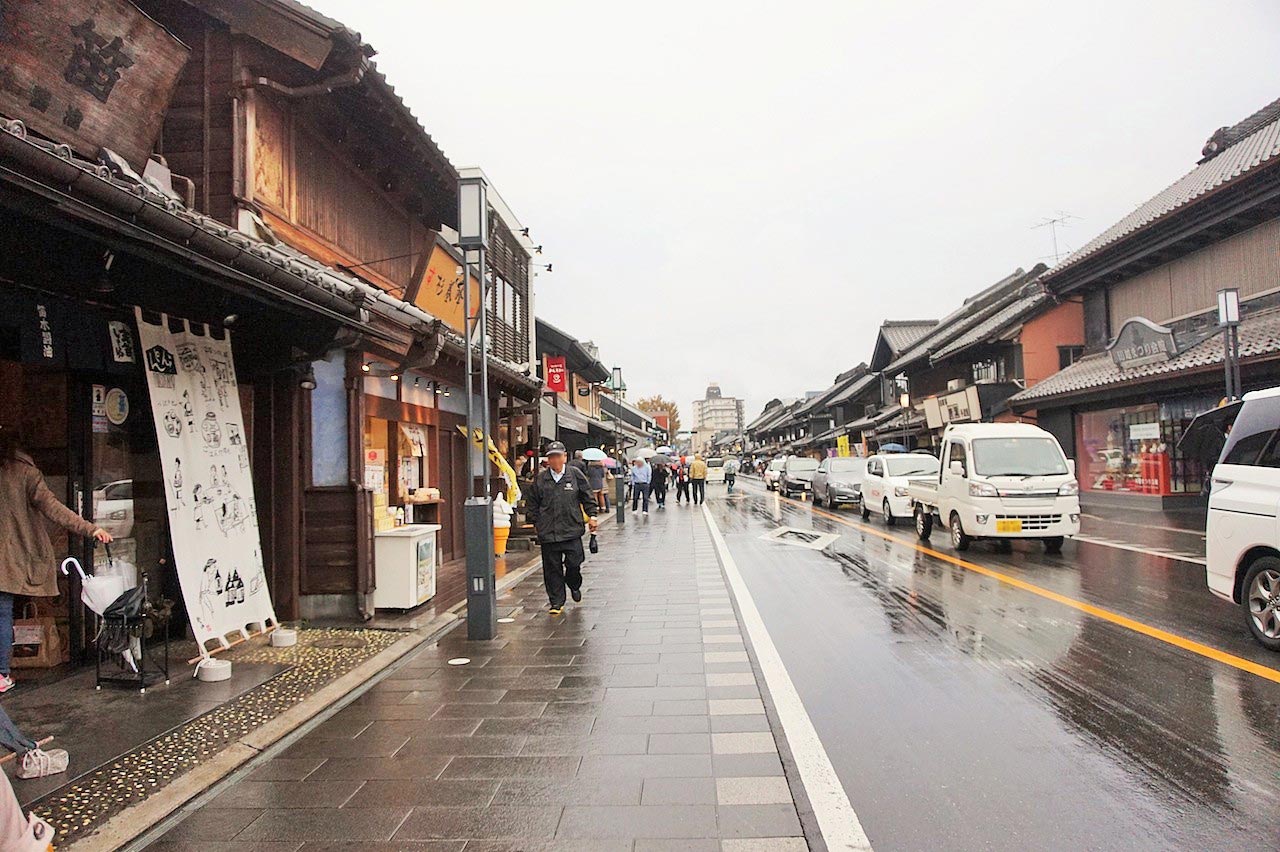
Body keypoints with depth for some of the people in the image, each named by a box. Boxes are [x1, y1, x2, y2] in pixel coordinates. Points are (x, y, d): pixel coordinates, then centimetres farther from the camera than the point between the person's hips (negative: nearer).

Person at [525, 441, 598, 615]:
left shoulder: (575, 475, 3)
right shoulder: (540, 480, 6)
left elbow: (588, 497, 10)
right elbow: (531, 503, 14)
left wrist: (591, 516, 3)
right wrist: (536, 521, 8)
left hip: (572, 529, -1)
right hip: (548, 533, 1)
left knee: (574, 562, -3)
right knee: (552, 568, 4)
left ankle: (574, 586, 31)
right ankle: (556, 602, 16)